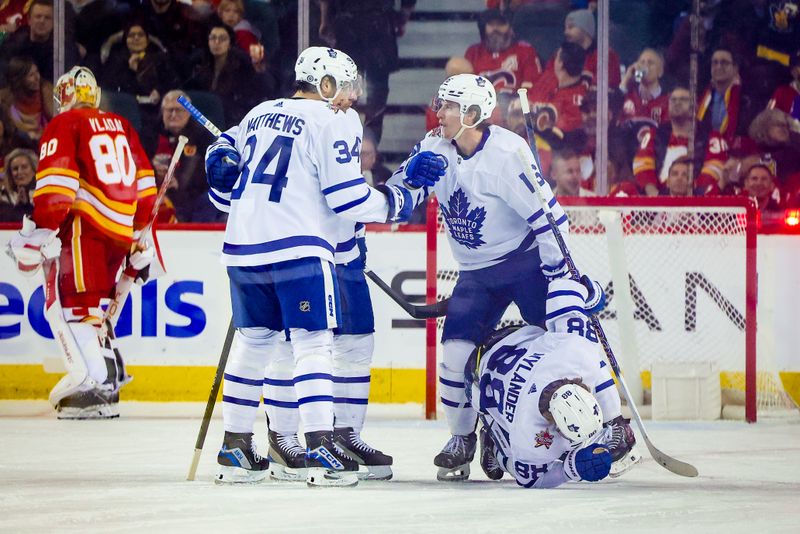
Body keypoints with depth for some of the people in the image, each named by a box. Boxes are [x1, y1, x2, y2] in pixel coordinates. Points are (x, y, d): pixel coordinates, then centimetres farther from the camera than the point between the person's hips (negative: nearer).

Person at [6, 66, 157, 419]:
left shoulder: (64, 125, 2)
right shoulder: (120, 127, 23)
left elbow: (56, 182, -11)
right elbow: (143, 183, 23)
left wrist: (39, 232, -13)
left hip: (86, 227, -7)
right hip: (122, 231, 7)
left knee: (72, 304, -11)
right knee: (90, 305, 17)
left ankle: (95, 382, -24)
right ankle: (109, 370, 11)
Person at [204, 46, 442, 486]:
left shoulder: (260, 114, 18)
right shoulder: (333, 121, -2)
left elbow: (221, 157, 23)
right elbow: (348, 197, -8)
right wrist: (401, 197, 5)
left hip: (242, 247, 7)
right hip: (297, 248, -7)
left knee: (254, 341, 16)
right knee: (313, 343, -5)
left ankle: (235, 448, 17)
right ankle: (320, 450, -15)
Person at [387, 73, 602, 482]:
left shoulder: (507, 153, -24)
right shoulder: (434, 148, -4)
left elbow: (546, 214, -23)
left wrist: (561, 275, -22)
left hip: (526, 260, -5)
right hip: (476, 273, 5)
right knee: (456, 350, -6)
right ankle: (461, 439, 11)